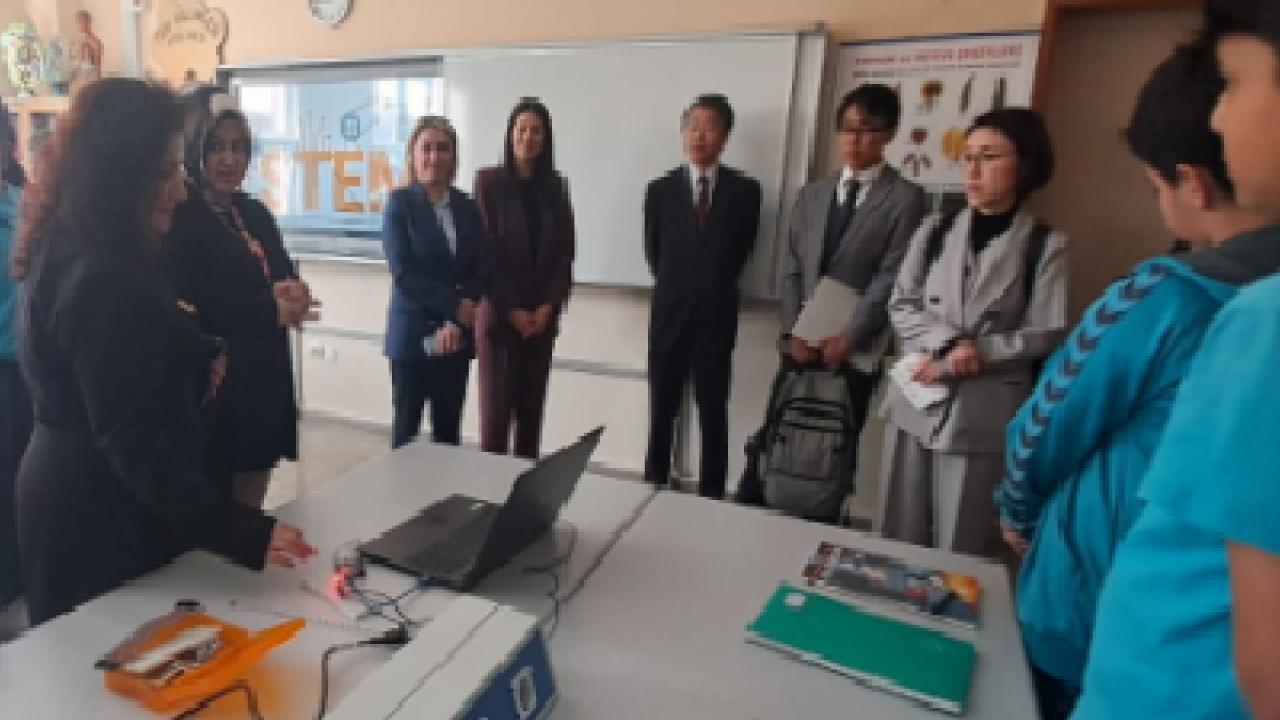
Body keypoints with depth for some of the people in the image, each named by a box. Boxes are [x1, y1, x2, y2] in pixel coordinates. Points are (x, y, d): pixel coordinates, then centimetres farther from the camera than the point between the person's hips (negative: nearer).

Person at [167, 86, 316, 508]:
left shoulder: (254, 213, 14)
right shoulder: (177, 218, -10)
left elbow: (286, 279, 10)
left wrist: (291, 295, -12)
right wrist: (271, 310, -21)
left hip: (265, 386, 7)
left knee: (250, 516, 17)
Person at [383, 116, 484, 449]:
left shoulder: (468, 207, 7)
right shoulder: (400, 202, -3)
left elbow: (478, 272, 2)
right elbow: (403, 273, -11)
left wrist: (456, 324, -10)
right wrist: (456, 306, -14)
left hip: (457, 336, 3)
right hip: (413, 334, -3)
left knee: (448, 430, 10)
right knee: (407, 428, 6)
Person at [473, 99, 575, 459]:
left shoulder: (555, 186, 9)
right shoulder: (489, 180, -1)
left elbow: (565, 251, 6)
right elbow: (484, 250, -6)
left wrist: (549, 306, -5)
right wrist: (511, 309, -10)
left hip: (542, 316, 3)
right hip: (498, 314, -3)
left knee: (531, 410, 8)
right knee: (496, 410, -4)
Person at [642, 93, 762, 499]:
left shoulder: (744, 190, 1)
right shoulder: (660, 190, 3)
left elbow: (740, 251, 5)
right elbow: (653, 254, 8)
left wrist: (713, 289, 5)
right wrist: (677, 288, 6)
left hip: (716, 316, -1)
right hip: (668, 313, 1)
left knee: (714, 415, 5)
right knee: (661, 413, 8)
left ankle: (711, 499, 16)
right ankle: (655, 490, 21)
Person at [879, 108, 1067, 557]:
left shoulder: (1045, 246, -1)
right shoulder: (935, 232, 6)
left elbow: (1045, 336, -6)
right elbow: (900, 307, 3)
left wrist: (962, 359, -12)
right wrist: (949, 342, -14)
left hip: (985, 415, -2)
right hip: (916, 402, 3)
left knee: (961, 553, 6)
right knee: (898, 540, 11)